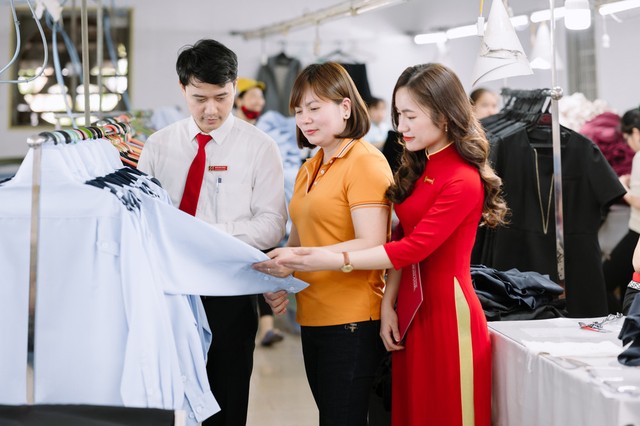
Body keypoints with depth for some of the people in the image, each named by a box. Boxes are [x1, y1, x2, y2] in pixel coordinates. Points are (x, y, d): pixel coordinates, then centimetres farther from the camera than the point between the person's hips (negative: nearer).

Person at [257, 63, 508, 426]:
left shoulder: (463, 180, -16)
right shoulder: (417, 168, 12)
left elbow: (414, 247, -20)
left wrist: (332, 261, -22)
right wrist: (388, 304, 1)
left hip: (447, 312, -8)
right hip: (410, 308, 8)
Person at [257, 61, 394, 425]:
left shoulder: (366, 162, -9)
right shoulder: (309, 170, 16)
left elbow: (371, 246, -18)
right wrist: (277, 274, 0)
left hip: (351, 320, -8)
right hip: (313, 318, 8)